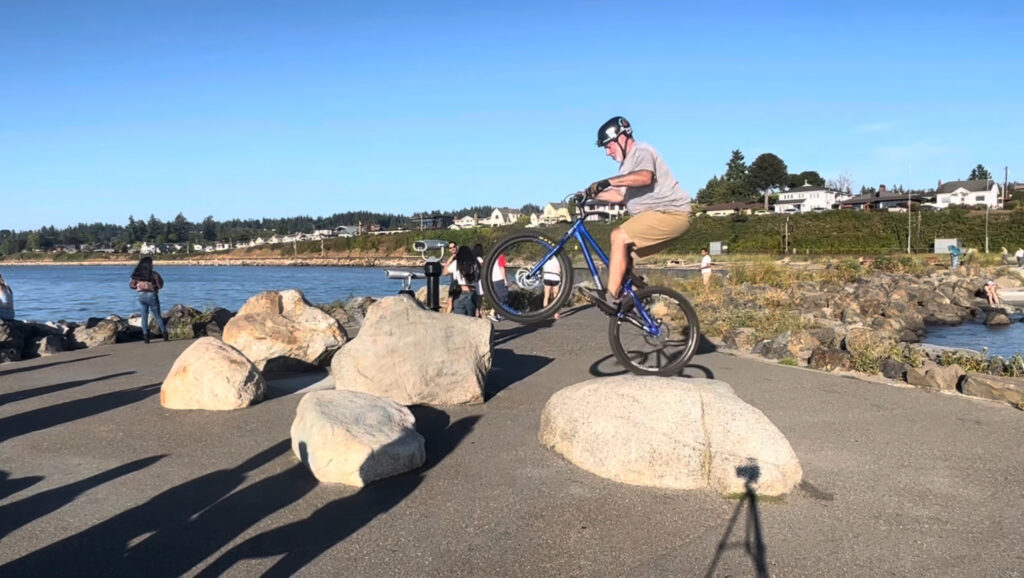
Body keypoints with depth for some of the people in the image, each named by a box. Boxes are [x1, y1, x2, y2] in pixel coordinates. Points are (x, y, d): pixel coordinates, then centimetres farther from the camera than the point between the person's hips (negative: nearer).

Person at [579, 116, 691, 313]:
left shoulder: (641, 151, -9)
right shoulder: (628, 162, 24)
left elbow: (645, 177, -31)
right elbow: (620, 195, 20)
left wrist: (608, 181, -36)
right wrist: (593, 194, 8)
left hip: (670, 212, -11)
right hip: (662, 215, 11)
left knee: (619, 236, -23)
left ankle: (611, 297, -26)